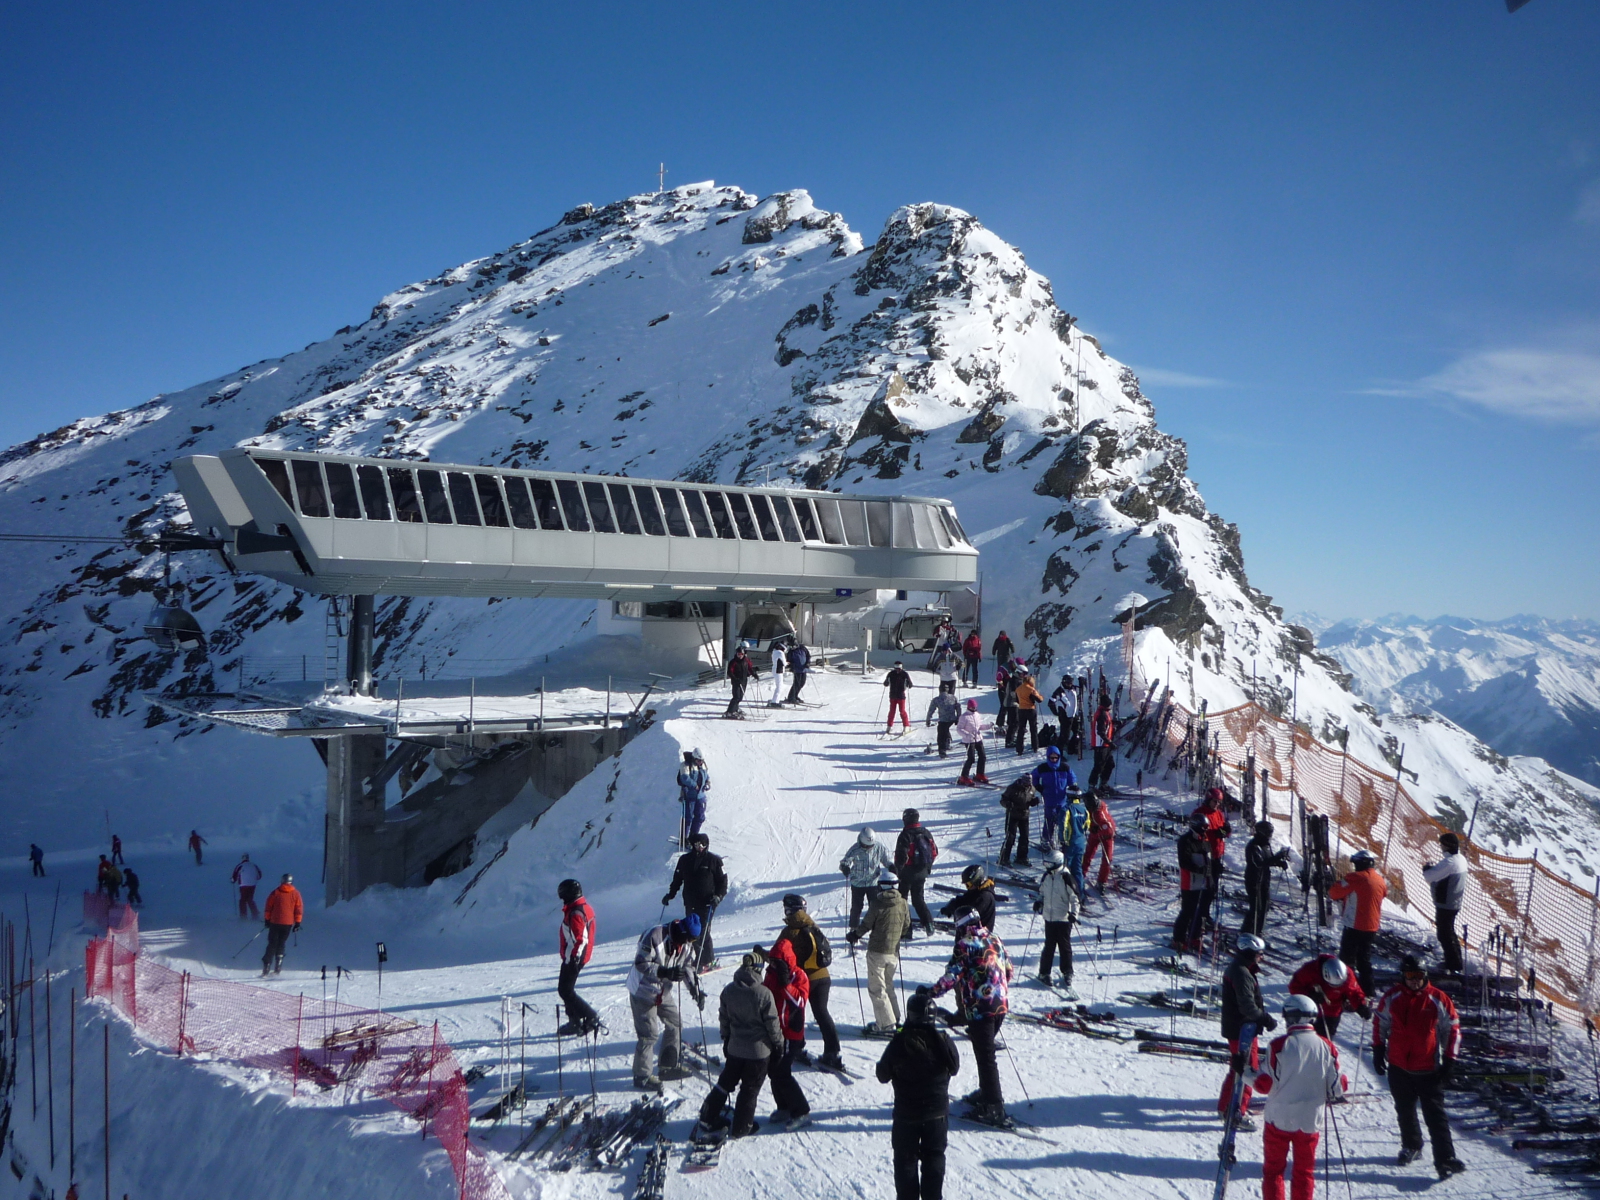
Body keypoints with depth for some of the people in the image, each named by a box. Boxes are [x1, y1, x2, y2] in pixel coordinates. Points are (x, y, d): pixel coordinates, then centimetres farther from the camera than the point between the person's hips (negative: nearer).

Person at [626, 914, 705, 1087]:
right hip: (643, 990, -8)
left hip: (664, 991, 8)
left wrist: (695, 989, -10)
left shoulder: (686, 944, -2)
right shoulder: (655, 936, -26)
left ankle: (669, 1066, 26)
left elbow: (688, 967, 4)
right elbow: (641, 963, -27)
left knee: (675, 1024, 11)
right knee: (649, 1033, -8)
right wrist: (665, 972, -36)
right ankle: (642, 1076, 4)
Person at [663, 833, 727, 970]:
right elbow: (677, 878, 19)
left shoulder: (714, 860, -1)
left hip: (707, 903, -5)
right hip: (690, 903, 5)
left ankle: (707, 961, -3)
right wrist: (670, 894, 11)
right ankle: (694, 959, 13)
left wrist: (719, 896, -12)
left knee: (703, 931, -10)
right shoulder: (685, 860, 9)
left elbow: (723, 880, 1)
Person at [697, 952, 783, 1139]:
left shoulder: (728, 991, -8)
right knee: (750, 1089, 11)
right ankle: (742, 1127, 20)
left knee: (726, 1082, 21)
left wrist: (726, 1039, 20)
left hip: (734, 1047, 4)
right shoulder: (764, 994, -22)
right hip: (759, 1050, -4)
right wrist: (779, 1043, 3)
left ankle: (708, 1118, 26)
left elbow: (723, 1018, 4)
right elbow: (772, 1023, -13)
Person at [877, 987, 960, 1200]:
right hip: (937, 1111, 2)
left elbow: (883, 1075, -8)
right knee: (934, 1158, 18)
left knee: (905, 1159, 14)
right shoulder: (942, 1040, -14)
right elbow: (954, 1067, 3)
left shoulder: (898, 1043, -19)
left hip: (906, 1113, -2)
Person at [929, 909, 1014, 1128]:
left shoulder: (965, 944, -10)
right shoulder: (995, 940, 10)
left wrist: (931, 993, -7)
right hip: (1001, 1005, 7)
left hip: (979, 1008, -7)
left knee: (985, 1057, -3)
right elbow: (1008, 971, 17)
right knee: (986, 1051, 23)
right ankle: (986, 1094, 33)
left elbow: (952, 976, -16)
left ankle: (994, 1108, -3)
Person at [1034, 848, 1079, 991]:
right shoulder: (1045, 877, 5)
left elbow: (1075, 897, -10)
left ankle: (1067, 974, 17)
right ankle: (1044, 973, 16)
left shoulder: (1066, 877, -12)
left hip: (1064, 918, -4)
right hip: (1049, 917, 4)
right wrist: (1039, 902, -1)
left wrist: (1074, 913, -20)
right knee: (1049, 946, 7)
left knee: (1065, 946, 4)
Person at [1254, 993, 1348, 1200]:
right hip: (1309, 1120, 3)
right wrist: (1343, 1082, 20)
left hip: (1279, 1118, -2)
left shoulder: (1279, 1045, -15)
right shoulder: (1327, 1047, -6)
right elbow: (1336, 1089, -2)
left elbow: (1264, 1085, -12)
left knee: (1273, 1170, 13)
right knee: (1304, 1171, 19)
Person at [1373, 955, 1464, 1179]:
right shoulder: (1392, 997, -2)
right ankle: (1411, 1146, 35)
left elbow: (1453, 1028, 0)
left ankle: (1445, 1159, -7)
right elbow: (1380, 1023, 10)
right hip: (1398, 1067, 3)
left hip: (1429, 1069, -3)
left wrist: (1449, 1060, -3)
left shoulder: (1438, 1000, -8)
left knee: (1435, 1114, -7)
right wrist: (1378, 1050, 7)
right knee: (1405, 1111, 17)